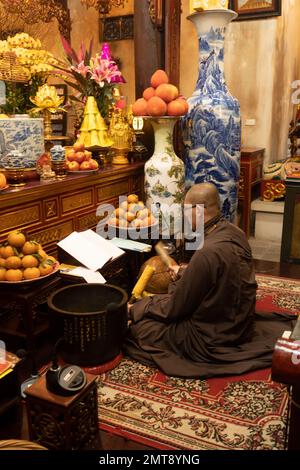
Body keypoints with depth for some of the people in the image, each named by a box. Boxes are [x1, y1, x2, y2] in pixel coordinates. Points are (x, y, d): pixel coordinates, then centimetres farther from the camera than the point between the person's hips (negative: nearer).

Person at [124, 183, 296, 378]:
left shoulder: (208, 253, -33)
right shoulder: (234, 232, -7)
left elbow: (176, 308, -21)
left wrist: (136, 309, -7)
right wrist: (185, 273, 13)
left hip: (211, 339, -8)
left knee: (137, 325, -4)